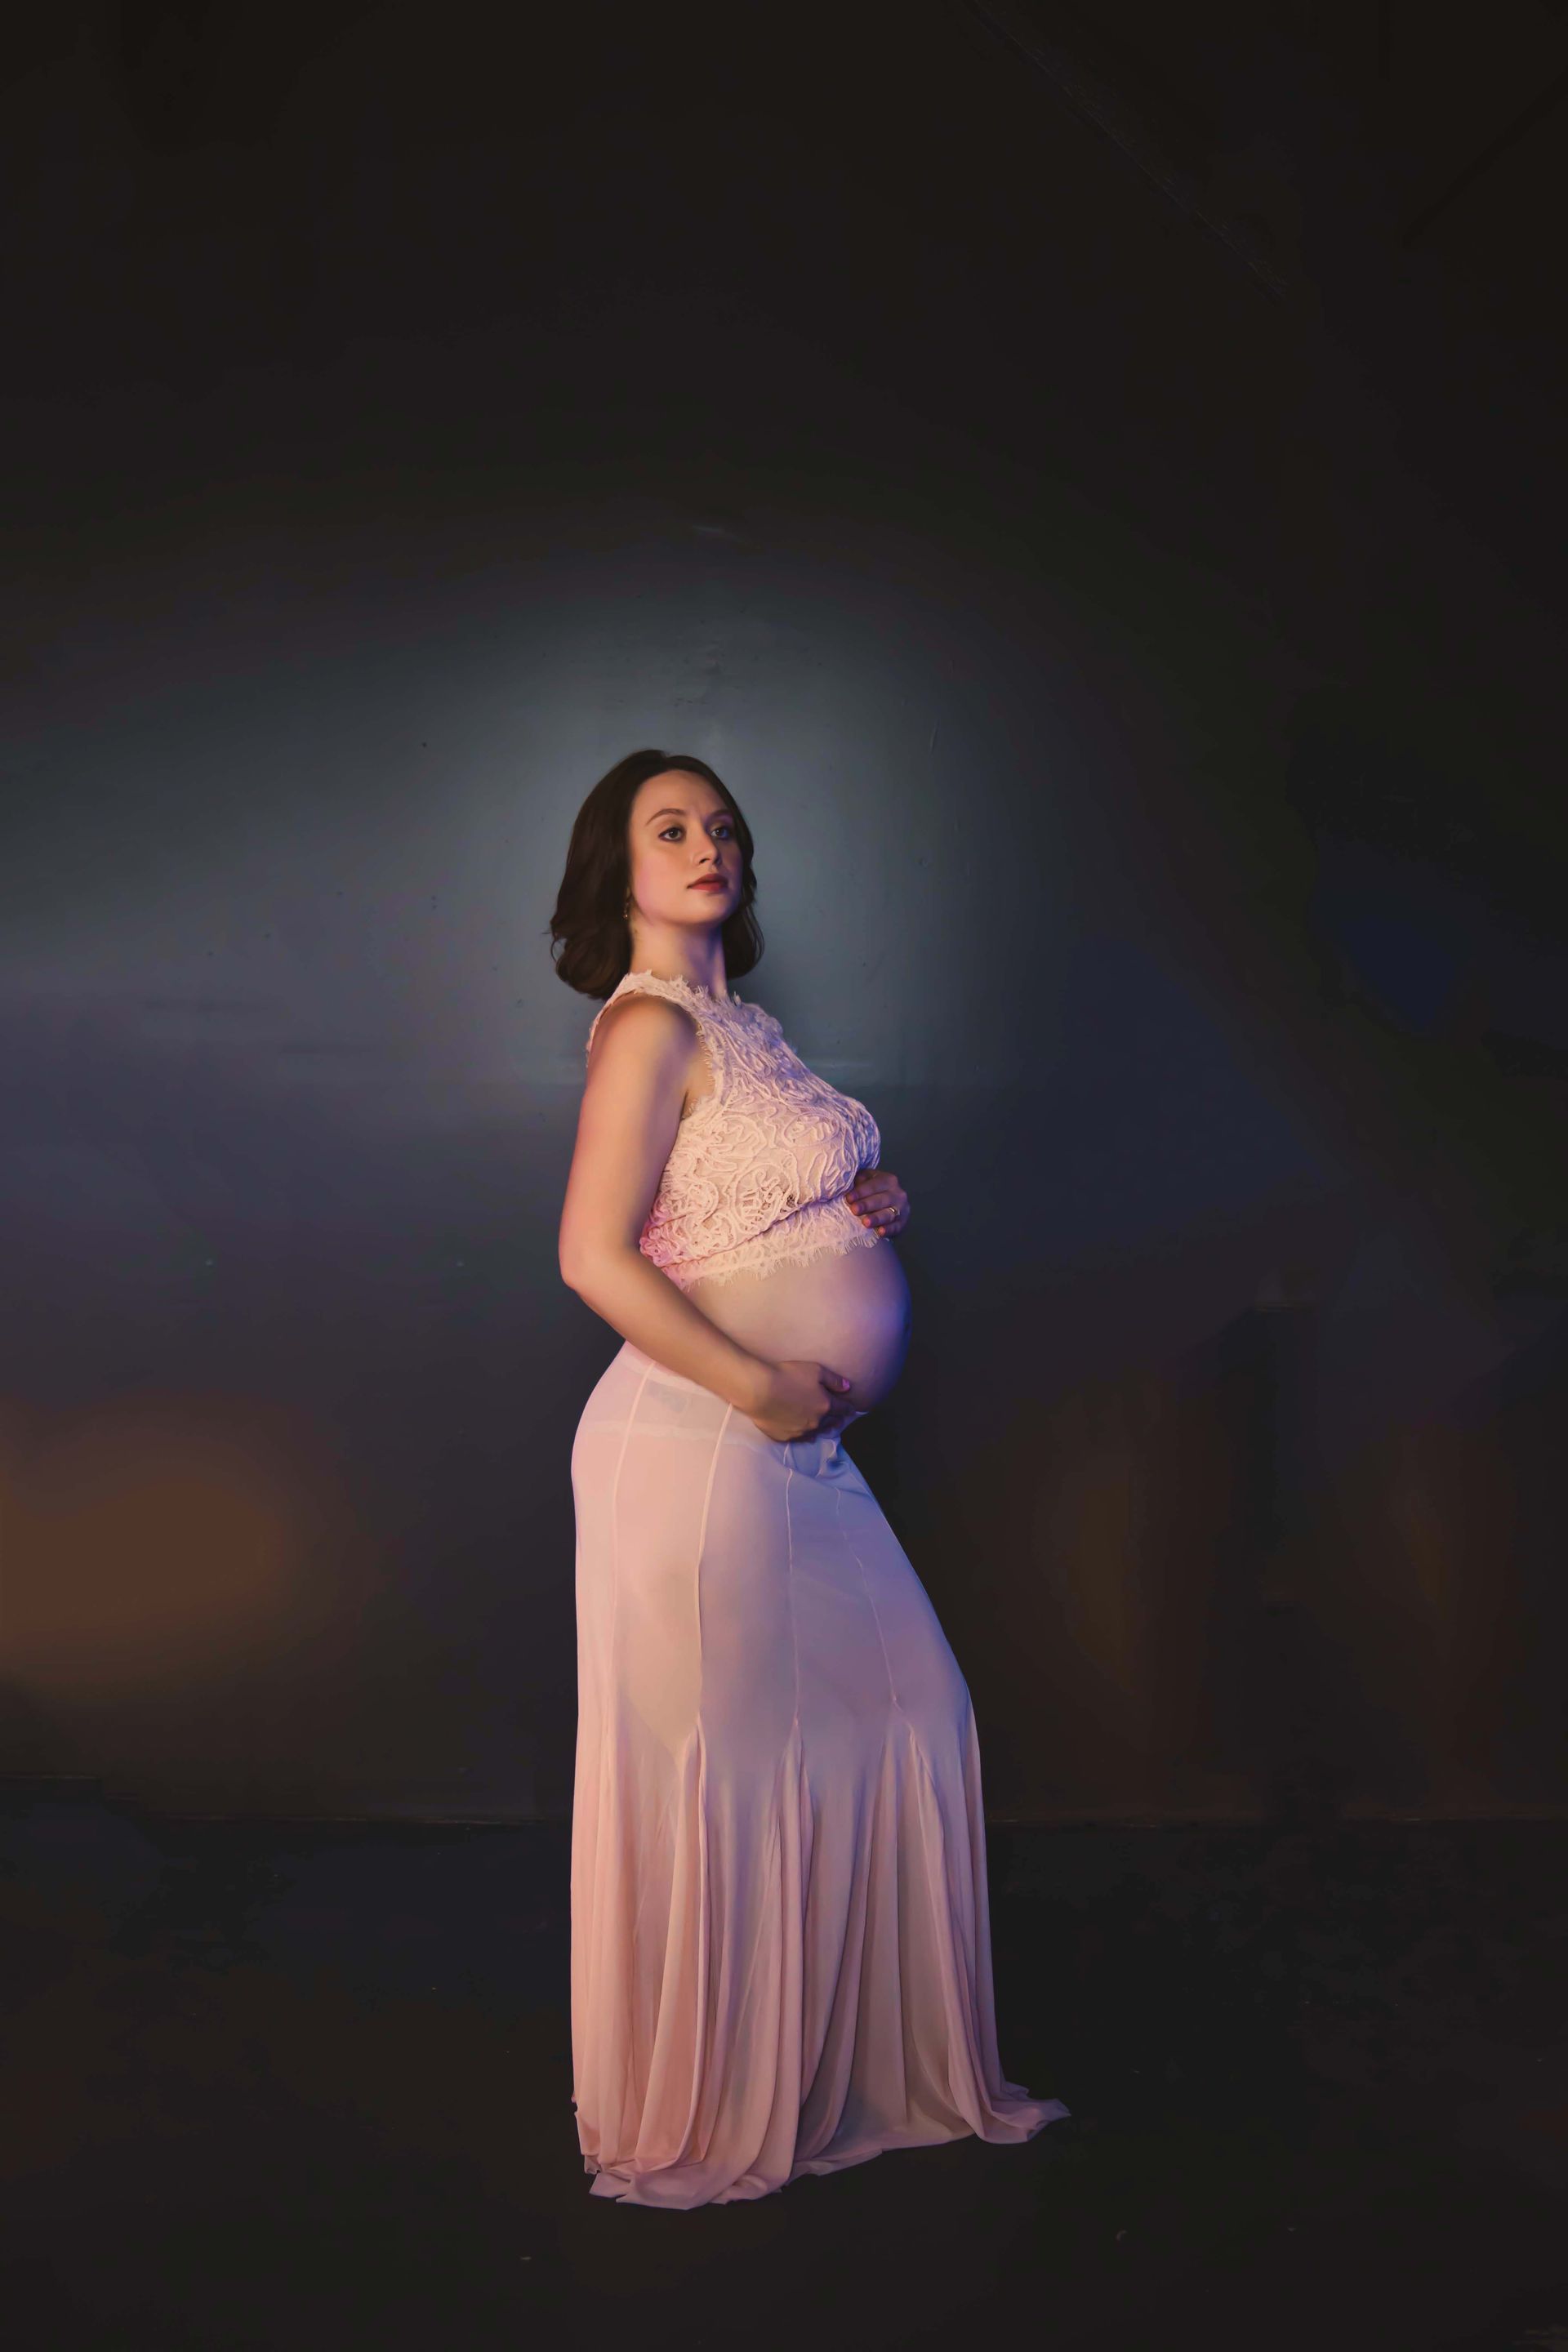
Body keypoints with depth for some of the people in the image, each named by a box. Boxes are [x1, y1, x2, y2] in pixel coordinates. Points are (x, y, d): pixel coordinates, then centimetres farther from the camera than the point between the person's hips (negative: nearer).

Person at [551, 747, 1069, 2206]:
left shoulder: (741, 1024, 15)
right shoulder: (650, 1026, -12)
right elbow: (595, 1257, -20)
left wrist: (869, 1203, 6)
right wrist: (760, 1387, -18)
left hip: (799, 1446, 9)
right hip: (699, 1440, -9)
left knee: (907, 1725, 14)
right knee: (717, 1771, 2)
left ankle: (869, 2069, 30)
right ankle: (693, 2128, 20)